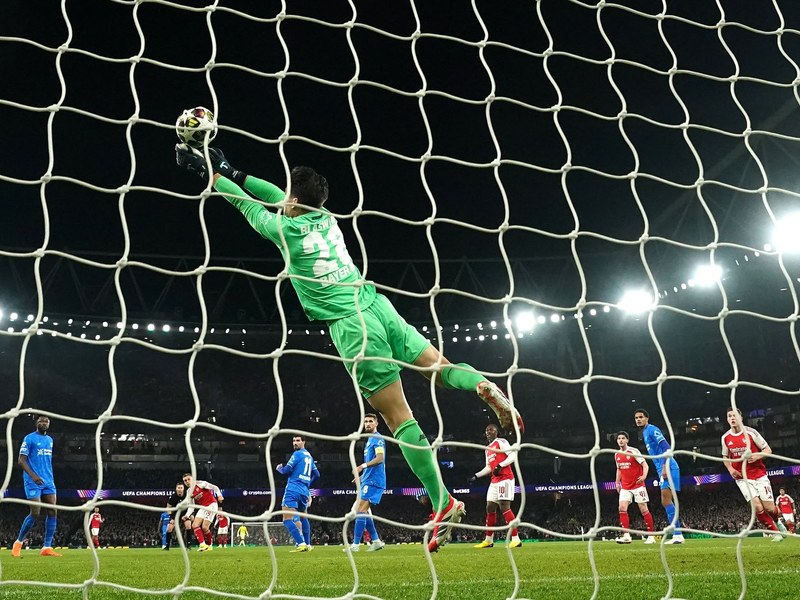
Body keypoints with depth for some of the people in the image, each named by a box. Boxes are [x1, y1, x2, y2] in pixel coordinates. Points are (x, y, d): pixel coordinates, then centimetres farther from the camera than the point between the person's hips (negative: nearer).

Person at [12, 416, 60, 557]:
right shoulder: (29, 438, -4)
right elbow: (21, 460, -10)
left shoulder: (50, 440, 16)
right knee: (35, 513, -10)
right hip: (33, 482, -6)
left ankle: (47, 547, -1)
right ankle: (19, 542, 13)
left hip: (48, 482, 6)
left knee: (52, 512, -4)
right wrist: (33, 475, -23)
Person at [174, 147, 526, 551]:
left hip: (351, 326, -6)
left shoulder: (286, 229, -4)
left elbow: (244, 204, 13)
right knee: (440, 369, 13)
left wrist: (213, 174, 28)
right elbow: (281, 198, 29)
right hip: (378, 307, 6)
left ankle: (444, 504, -5)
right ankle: (484, 387, -21)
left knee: (398, 416, -6)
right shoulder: (325, 218, 13)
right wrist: (234, 173, 37)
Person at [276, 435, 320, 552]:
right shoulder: (309, 456, 19)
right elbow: (316, 475, 25)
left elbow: (287, 470, -8)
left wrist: (279, 468, 13)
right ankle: (307, 544, 25)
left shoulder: (297, 454, -5)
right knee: (303, 518, 23)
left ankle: (301, 543, -25)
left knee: (287, 519, -13)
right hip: (304, 492, 8)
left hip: (293, 490, -8)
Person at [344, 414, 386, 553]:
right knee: (364, 511, 12)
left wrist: (363, 466, -33)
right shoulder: (370, 439, 21)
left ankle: (355, 545, -12)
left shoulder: (377, 439, -9)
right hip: (368, 480, 10)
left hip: (372, 481, -10)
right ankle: (376, 541, 17)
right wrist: (362, 476, 27)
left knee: (360, 511, -12)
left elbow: (380, 459, -23)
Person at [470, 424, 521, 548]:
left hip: (505, 478, -9)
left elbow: (513, 455, -14)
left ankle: (516, 539, -15)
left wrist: (500, 465, -25)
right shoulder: (488, 449, 23)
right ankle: (488, 540, 16)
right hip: (494, 481, 9)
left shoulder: (501, 442, -3)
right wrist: (476, 475, 19)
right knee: (490, 508, 8)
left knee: (504, 506, -16)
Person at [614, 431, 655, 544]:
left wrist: (644, 476, -33)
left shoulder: (634, 451, -10)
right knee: (622, 508, -9)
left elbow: (645, 465, -15)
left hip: (638, 485, -5)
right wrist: (617, 483, 14)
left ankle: (651, 536, 8)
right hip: (625, 487, 5)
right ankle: (626, 536, -10)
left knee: (644, 509, -2)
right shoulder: (617, 455, 8)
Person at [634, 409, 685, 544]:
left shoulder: (652, 429, -8)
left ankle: (678, 535, -13)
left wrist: (664, 468, -23)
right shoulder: (645, 433, 21)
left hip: (667, 468, -10)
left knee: (666, 500, -13)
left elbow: (666, 448, -17)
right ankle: (677, 535, 10)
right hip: (662, 469, 10)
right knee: (666, 502, 8)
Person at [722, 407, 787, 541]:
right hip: (743, 478, 1)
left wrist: (757, 456, -22)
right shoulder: (725, 438, 0)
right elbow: (725, 457, 16)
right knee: (757, 507, -15)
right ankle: (775, 532, 6)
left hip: (759, 475, -1)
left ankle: (777, 521, 36)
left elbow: (768, 450, -2)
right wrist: (730, 469, -3)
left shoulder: (751, 432, -9)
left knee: (769, 508, 0)